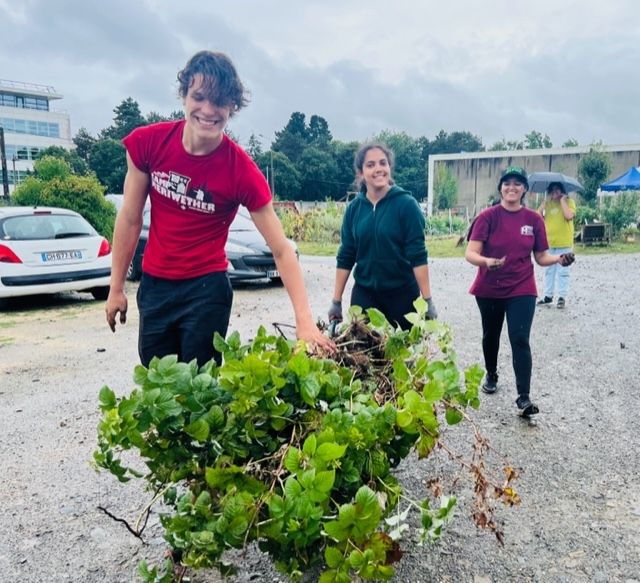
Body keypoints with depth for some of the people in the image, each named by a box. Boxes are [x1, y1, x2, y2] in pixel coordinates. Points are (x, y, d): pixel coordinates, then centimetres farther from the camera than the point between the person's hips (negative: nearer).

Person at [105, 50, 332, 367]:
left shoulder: (243, 171, -17)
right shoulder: (147, 142, -9)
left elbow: (281, 250, -15)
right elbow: (130, 219, 1)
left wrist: (304, 320, -23)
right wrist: (116, 288, 4)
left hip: (206, 290, -3)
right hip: (153, 285, 4)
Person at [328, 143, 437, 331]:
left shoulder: (406, 204, -9)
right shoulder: (354, 208, 1)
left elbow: (417, 255, -12)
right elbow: (345, 257, 4)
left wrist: (427, 300, -15)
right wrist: (336, 301, 3)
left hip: (403, 294, -2)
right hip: (364, 294, 3)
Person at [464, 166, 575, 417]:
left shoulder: (534, 219, -2)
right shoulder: (488, 216, -10)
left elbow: (541, 257, 4)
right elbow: (470, 253, -16)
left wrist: (559, 259, -16)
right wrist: (487, 261, -36)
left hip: (522, 290, 0)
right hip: (489, 289, 0)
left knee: (520, 340, -8)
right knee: (491, 335, 18)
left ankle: (523, 397, -6)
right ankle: (491, 375, 42)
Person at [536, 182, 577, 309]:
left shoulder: (569, 201, -2)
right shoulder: (548, 203, 11)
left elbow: (569, 215, -20)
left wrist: (562, 200, -13)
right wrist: (545, 201, -4)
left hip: (563, 243, -5)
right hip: (548, 242, 5)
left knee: (562, 271, 0)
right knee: (549, 270, 11)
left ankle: (562, 297, 6)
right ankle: (548, 295, 19)